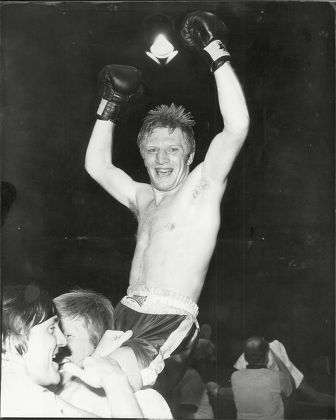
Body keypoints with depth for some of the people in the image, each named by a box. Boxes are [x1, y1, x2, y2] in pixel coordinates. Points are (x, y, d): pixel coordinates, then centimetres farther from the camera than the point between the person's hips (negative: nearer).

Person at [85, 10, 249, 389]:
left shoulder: (201, 187, -1)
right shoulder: (143, 197, 19)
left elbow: (237, 126, -14)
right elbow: (97, 165, 29)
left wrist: (216, 53, -11)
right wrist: (110, 105, 23)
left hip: (168, 323, -6)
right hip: (125, 315, 7)